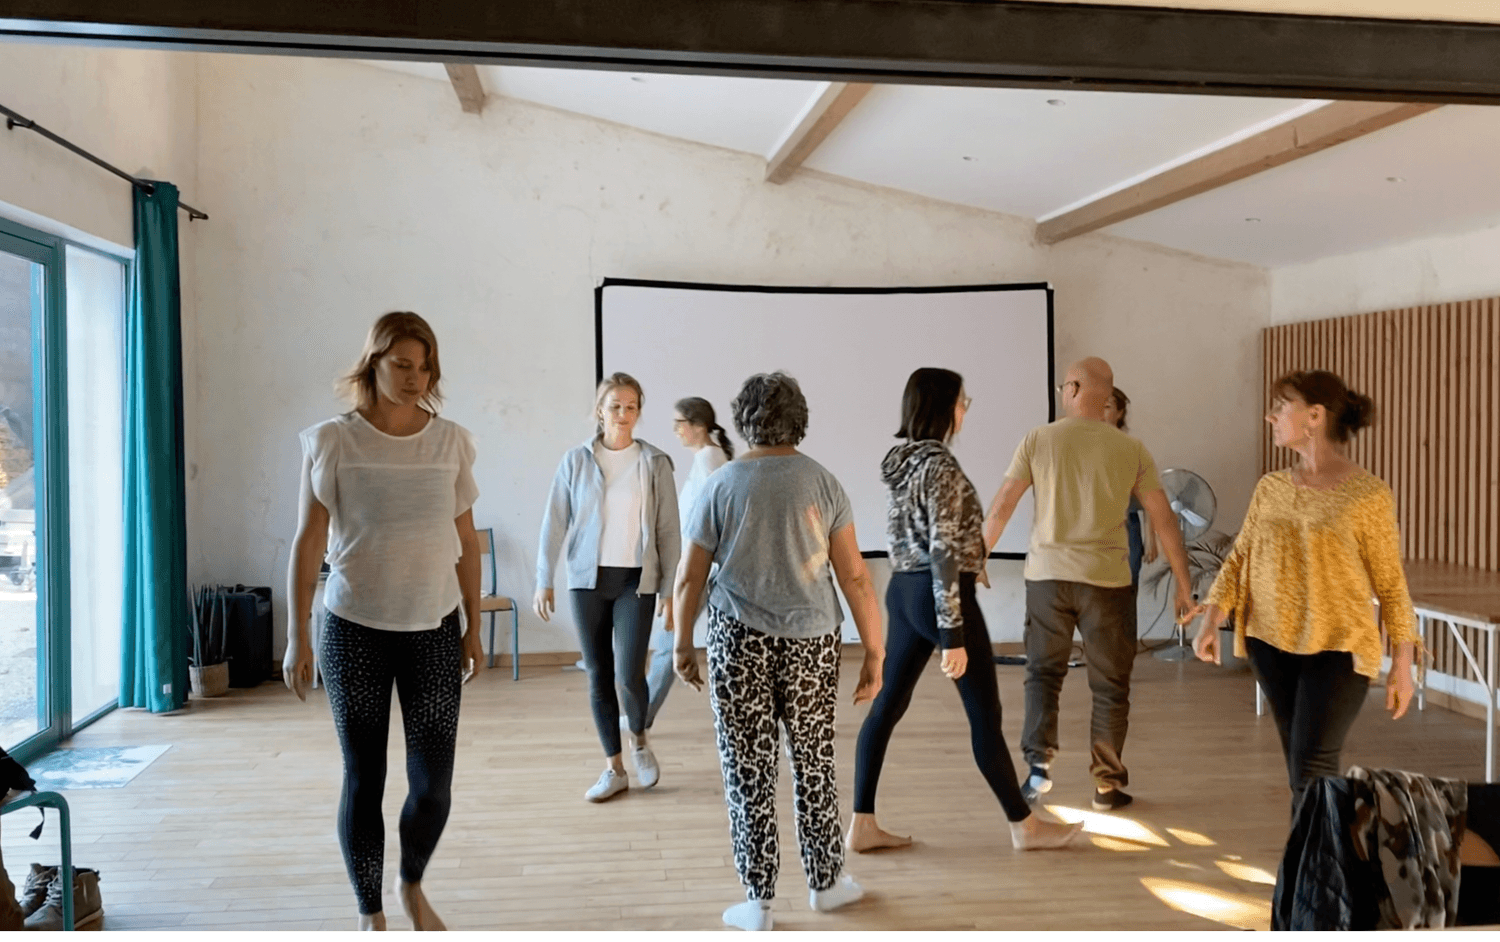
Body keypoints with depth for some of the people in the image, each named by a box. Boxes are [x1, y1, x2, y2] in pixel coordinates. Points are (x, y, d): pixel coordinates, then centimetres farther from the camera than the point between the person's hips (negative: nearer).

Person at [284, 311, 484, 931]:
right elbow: (308, 543, -4)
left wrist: (473, 629, 7)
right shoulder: (332, 442, -5)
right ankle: (370, 915, 28)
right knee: (363, 780, 7)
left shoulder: (451, 442, 2)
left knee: (433, 783, 2)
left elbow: (466, 542, 7)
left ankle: (412, 886, 32)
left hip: (433, 630, 2)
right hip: (355, 630, -1)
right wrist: (296, 636, -7)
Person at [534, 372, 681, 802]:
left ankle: (639, 741, 23)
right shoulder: (576, 460, 0)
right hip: (587, 579, 2)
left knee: (628, 674, -9)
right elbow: (555, 522, 1)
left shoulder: (655, 463, -2)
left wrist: (671, 588, -1)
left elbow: (669, 530, 0)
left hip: (636, 580, -1)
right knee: (598, 676, 6)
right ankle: (614, 768, 20)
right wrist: (544, 581, -3)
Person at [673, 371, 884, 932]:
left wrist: (682, 644, 13)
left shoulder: (722, 484, -3)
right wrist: (874, 653, 3)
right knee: (813, 763, 18)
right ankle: (826, 881, 33)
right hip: (810, 640, 2)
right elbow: (854, 576, -3)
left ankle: (757, 902, 18)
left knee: (748, 771, 9)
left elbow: (688, 578, 0)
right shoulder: (822, 484, -1)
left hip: (739, 639, -1)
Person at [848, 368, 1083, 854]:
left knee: (886, 706, 10)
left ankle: (862, 824, 14)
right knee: (985, 715, 4)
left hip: (902, 591, 9)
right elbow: (944, 553, -21)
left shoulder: (900, 460, 9)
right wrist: (954, 636, -21)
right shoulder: (940, 464, -18)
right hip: (938, 595, -9)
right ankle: (1024, 824, 19)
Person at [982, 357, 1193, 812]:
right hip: (1107, 580, 0)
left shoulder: (1039, 440, -2)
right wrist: (1184, 584, 10)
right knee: (1109, 686, 13)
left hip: (1047, 575, 0)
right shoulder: (1131, 450, 0)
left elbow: (1000, 507, -3)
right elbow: (1164, 520, 2)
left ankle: (1039, 763, 4)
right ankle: (1107, 784, 17)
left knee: (1043, 673, 16)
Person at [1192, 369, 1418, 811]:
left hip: (1337, 648, -5)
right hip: (1272, 643, 5)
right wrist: (1211, 620, -7)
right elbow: (1239, 558, 7)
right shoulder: (1270, 487, 6)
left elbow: (1391, 583, -4)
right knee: (1298, 765, 13)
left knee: (1312, 769, -8)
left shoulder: (1368, 494, -8)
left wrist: (1402, 664, -3)